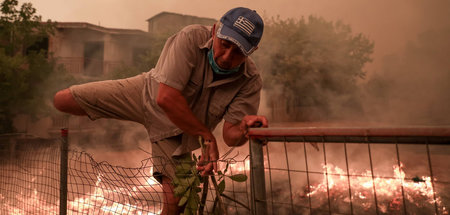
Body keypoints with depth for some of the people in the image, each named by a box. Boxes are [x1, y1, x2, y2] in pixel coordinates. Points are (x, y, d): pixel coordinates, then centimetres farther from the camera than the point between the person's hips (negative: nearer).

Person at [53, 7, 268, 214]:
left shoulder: (251, 81, -22)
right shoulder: (191, 38, -31)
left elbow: (230, 136, -22)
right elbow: (166, 97, -37)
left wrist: (245, 127, -46)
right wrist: (207, 136, -31)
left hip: (177, 132, 1)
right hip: (145, 94, 0)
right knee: (62, 100, -3)